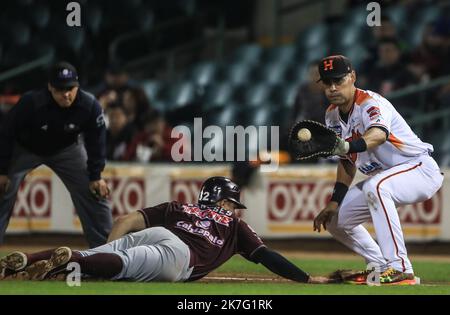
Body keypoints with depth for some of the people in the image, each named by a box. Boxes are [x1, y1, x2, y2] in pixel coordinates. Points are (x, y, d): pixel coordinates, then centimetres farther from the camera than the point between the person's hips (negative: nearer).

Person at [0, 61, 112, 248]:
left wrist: (95, 176, -11)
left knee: (94, 192, -6)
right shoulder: (31, 102, -36)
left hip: (66, 149, 2)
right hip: (24, 149, -2)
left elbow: (96, 141, -12)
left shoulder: (90, 106, -29)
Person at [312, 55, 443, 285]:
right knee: (335, 218, 5)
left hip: (420, 169, -9)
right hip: (383, 177, 9)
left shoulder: (371, 104, -24)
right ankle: (381, 267, 20)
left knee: (375, 187, -39)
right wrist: (334, 202, 5)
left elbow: (379, 135, -47)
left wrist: (347, 146, -66)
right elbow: (347, 161, 14)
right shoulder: (332, 116, 3)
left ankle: (400, 268, -40)